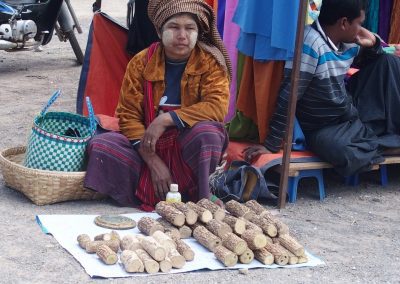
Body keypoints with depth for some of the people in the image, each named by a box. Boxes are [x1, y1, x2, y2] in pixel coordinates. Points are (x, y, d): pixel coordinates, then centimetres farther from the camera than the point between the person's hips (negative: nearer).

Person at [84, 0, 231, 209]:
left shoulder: (210, 61, -7)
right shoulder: (141, 62, -4)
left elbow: (218, 106, -20)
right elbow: (128, 115, -6)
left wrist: (166, 119, -28)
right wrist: (153, 161, -17)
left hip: (189, 148, -1)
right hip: (148, 148, 2)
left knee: (208, 131, -34)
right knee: (99, 146, -21)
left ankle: (202, 197, -15)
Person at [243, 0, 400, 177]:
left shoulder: (349, 43, -1)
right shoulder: (310, 43, -25)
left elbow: (368, 62, 21)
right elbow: (288, 97, -27)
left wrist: (373, 44, -3)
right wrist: (271, 145, -27)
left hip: (354, 110, 8)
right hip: (326, 129, -8)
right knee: (345, 154, -39)